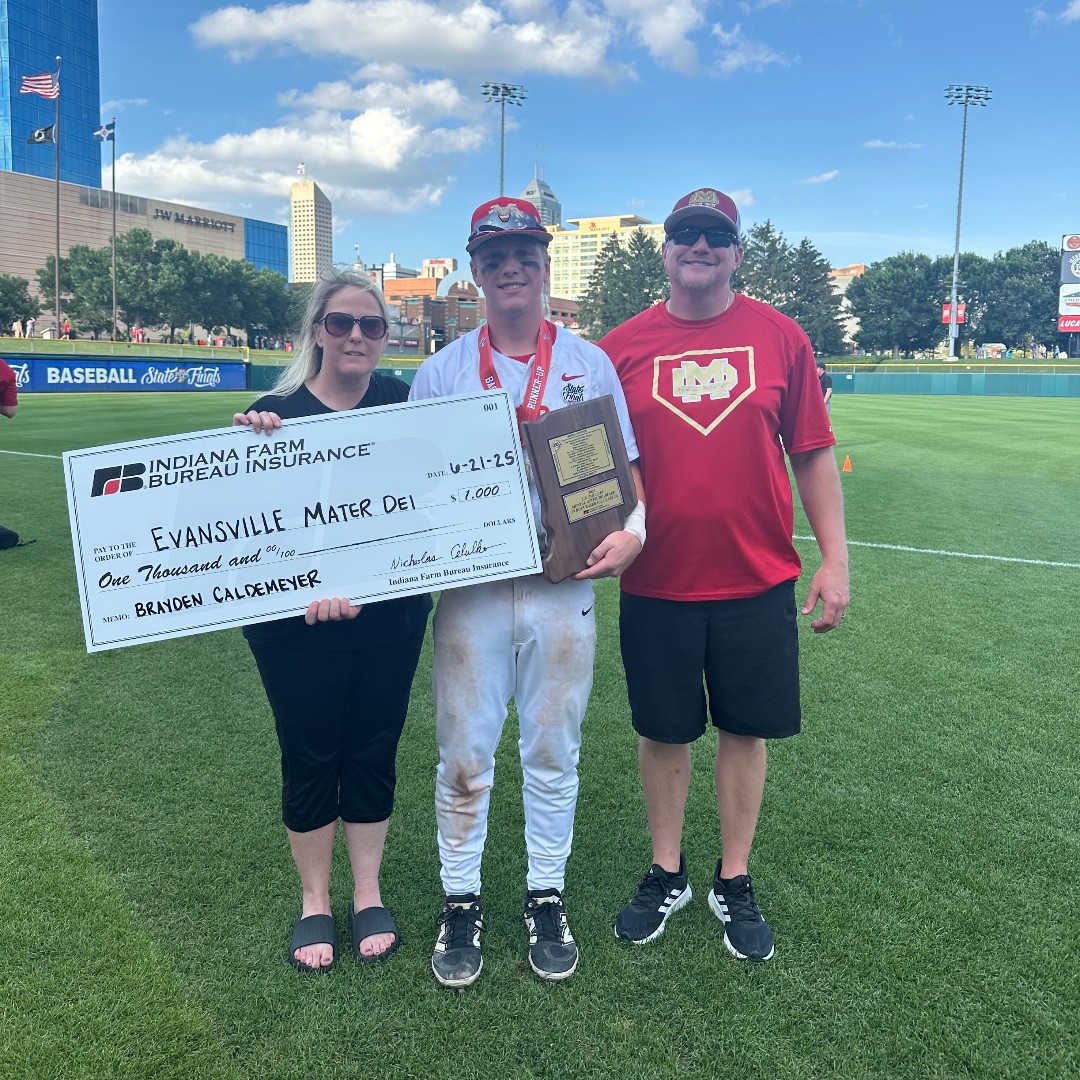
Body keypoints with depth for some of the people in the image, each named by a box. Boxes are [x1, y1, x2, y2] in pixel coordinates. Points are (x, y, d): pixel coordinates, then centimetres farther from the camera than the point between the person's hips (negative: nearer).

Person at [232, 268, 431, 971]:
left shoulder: (404, 404, 1)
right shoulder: (276, 413, -6)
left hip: (390, 618, 2)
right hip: (297, 627, -2)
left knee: (373, 754, 13)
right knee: (310, 758, 11)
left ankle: (369, 896, 33)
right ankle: (315, 902, 32)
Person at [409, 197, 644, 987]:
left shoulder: (590, 364, 7)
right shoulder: (441, 372, 7)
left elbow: (625, 467, 6)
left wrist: (633, 529, -12)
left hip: (563, 588, 0)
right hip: (470, 589, 0)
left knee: (553, 751, 11)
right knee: (464, 756, 7)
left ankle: (547, 899, 27)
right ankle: (462, 902, 24)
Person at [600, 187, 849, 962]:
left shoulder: (780, 337, 0)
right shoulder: (623, 347, 1)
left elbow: (813, 454, 2)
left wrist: (835, 559, -2)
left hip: (757, 580, 0)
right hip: (656, 584, 0)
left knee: (746, 731, 11)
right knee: (664, 731, 12)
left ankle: (735, 884, 31)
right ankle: (667, 875, 34)